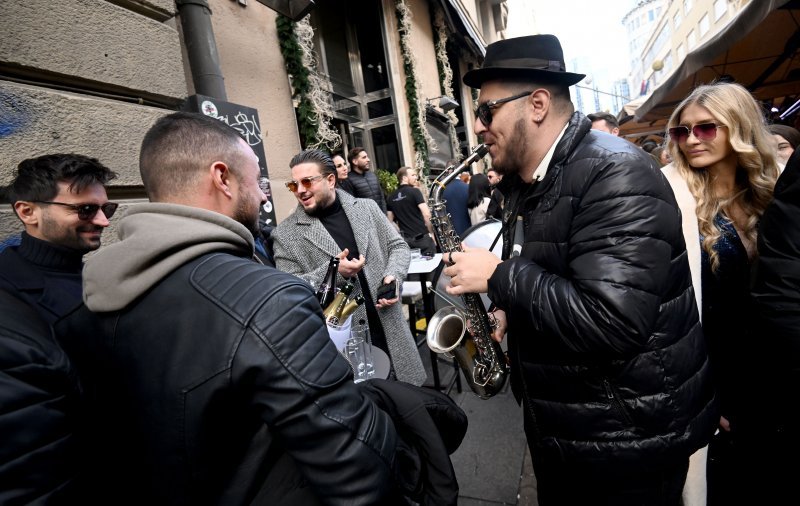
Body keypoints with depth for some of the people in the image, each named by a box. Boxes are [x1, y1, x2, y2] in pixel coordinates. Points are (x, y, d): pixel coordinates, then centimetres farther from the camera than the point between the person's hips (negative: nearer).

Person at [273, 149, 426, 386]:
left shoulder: (367, 207, 4)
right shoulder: (285, 233, -4)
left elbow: (398, 245, 9)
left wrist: (393, 275, -11)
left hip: (389, 325, 3)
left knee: (410, 392, 18)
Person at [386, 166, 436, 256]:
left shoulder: (391, 198, 9)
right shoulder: (414, 191, -8)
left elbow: (390, 221, 11)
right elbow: (426, 214, -15)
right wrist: (431, 232, -4)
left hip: (406, 239, 6)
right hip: (422, 236, -5)